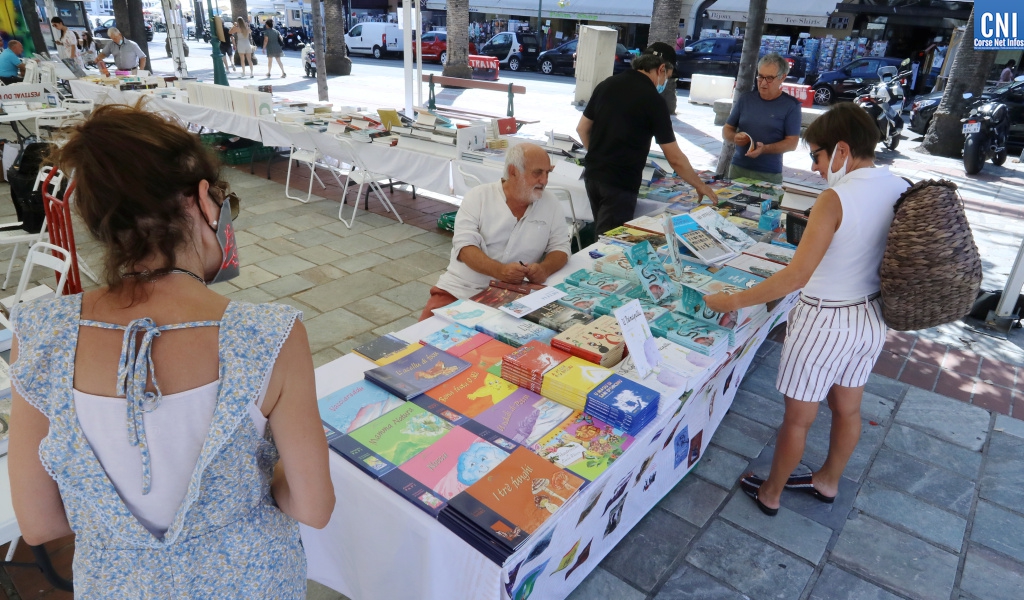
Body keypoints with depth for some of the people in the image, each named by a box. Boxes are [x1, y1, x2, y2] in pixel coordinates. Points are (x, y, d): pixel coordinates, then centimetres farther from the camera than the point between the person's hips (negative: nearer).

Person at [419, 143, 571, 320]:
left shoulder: (551, 204, 4)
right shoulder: (479, 196, -3)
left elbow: (560, 247, 6)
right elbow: (464, 246, -12)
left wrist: (544, 268, -18)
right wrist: (500, 270, -30)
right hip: (460, 289, -1)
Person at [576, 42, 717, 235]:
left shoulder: (607, 84, 5)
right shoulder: (654, 100, -11)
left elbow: (582, 128, 12)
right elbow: (675, 158, -9)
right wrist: (701, 186, 3)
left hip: (592, 174, 7)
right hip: (620, 183, -7)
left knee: (601, 234, 22)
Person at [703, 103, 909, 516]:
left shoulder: (836, 199, -24)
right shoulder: (902, 189, -2)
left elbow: (797, 275, -29)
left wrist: (733, 301, -23)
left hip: (826, 322, -7)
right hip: (872, 318, 7)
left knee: (798, 418, 11)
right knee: (847, 408, 24)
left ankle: (770, 493, 31)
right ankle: (827, 481, 47)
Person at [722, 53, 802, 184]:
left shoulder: (791, 105, -1)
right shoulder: (746, 99, 9)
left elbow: (792, 143, -6)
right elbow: (726, 130, 14)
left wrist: (765, 149, -23)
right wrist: (734, 137, -10)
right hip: (737, 169, 3)